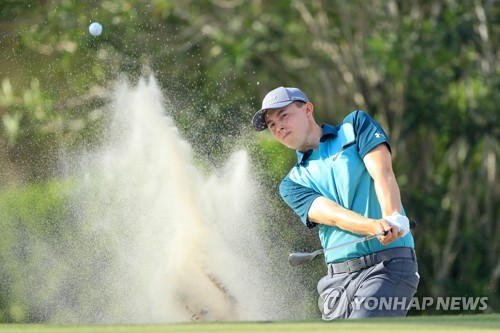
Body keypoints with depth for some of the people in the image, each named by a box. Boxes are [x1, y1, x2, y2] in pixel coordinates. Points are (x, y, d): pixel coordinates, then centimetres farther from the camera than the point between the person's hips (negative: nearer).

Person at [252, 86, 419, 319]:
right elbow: (331, 214, -5)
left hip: (387, 265, -4)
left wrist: (393, 219, -26)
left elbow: (382, 172, -6)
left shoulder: (356, 126, 11)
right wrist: (375, 227, -26)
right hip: (337, 280, 4)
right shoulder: (293, 184, 15)